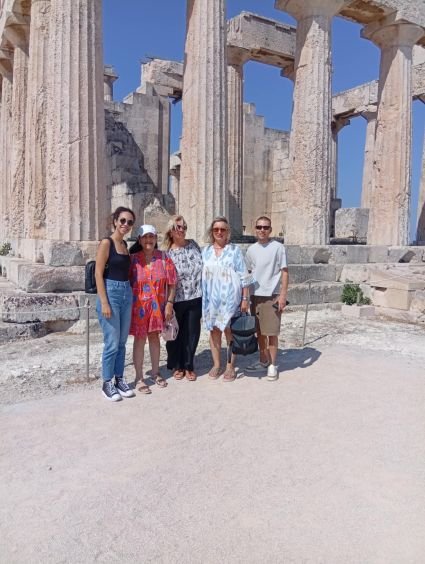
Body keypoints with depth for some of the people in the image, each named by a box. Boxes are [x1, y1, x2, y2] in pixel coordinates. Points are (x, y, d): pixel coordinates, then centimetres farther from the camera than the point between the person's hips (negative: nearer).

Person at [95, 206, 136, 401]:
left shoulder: (125, 244, 13)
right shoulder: (106, 242, -9)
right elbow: (98, 273, -13)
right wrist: (104, 302, -18)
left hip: (126, 293, 7)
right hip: (110, 293, -7)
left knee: (122, 342, 13)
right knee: (112, 343, -2)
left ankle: (119, 379, 25)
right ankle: (107, 383, 13)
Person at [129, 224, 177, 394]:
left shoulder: (163, 258, -1)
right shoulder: (133, 259, -5)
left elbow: (171, 283, 0)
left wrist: (169, 303, -5)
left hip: (157, 305, 2)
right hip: (138, 305, -2)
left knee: (154, 337, 14)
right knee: (140, 339, 3)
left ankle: (155, 372, 30)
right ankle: (139, 377, 14)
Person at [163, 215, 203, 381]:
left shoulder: (193, 244, 5)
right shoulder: (166, 252, -5)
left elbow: (203, 265, 12)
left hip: (195, 297, 3)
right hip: (176, 299, -3)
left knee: (192, 333, 9)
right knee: (175, 333, 10)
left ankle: (188, 366, 25)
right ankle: (176, 365, 28)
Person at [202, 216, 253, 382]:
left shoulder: (234, 250, -2)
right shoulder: (206, 251, 8)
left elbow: (244, 276, -3)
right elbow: (202, 274, 12)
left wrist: (245, 298, -7)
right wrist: (203, 298, 8)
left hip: (229, 297, -3)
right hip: (211, 298, 3)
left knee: (229, 330, 2)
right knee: (214, 330, 9)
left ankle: (230, 367, 13)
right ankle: (216, 364, 21)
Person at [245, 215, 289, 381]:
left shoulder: (277, 247, -5)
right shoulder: (251, 249, 8)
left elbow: (284, 272, -6)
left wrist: (283, 295, -12)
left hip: (272, 296, -5)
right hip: (255, 295, 5)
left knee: (271, 332, -1)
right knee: (259, 331, 13)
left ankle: (272, 365, 12)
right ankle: (263, 361, 26)